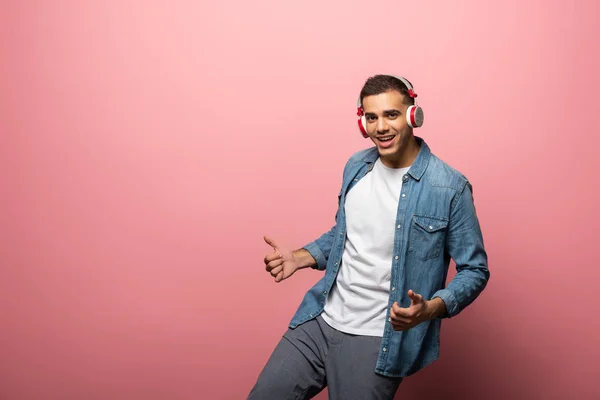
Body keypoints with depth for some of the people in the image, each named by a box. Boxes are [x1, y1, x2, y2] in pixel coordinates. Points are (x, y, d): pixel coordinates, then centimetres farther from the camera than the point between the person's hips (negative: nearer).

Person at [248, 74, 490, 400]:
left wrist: (431, 309, -24)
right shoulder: (356, 166, 5)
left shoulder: (449, 187, -13)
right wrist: (300, 258, 2)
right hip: (318, 321, 5)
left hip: (377, 339, -5)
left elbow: (475, 270, -7)